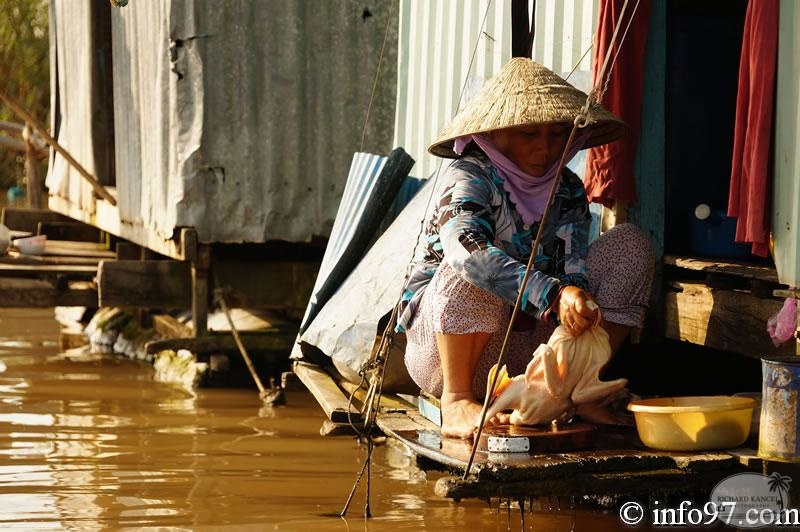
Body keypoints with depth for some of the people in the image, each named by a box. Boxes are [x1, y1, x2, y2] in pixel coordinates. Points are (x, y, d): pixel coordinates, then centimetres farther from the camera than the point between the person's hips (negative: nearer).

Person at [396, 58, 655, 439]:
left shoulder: (567, 190, 5)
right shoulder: (467, 177, -14)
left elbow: (573, 263, -12)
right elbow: (465, 249, -37)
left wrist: (577, 298, -37)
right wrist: (552, 295, -48)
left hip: (529, 342, 5)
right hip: (447, 342, -5)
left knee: (630, 244, -6)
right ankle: (456, 401, -26)